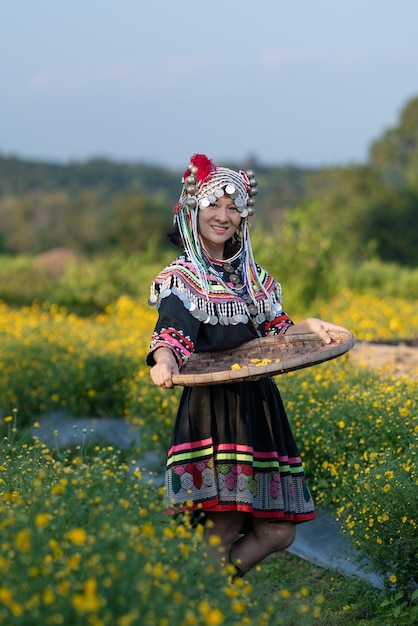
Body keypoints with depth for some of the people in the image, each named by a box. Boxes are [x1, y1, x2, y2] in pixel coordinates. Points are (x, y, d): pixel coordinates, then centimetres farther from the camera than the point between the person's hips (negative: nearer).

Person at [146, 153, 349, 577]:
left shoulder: (252, 276, 19)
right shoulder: (180, 279, 1)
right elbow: (172, 333, -13)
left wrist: (308, 328, 1)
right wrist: (164, 362, -36)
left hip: (258, 407, 6)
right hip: (212, 409, -6)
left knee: (278, 531, 1)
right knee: (224, 528, -14)